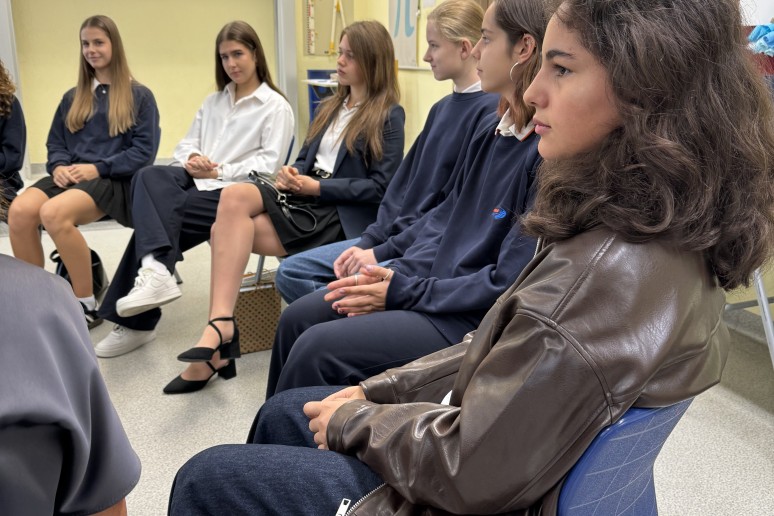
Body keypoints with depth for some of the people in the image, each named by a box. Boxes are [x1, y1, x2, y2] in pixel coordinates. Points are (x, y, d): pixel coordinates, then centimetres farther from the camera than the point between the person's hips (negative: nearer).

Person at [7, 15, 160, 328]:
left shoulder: (139, 96, 6)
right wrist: (58, 166, -4)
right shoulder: (72, 98, 22)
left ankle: (87, 305, -20)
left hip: (115, 180, -5)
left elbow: (144, 152, -3)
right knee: (19, 210, -28)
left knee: (53, 213, -35)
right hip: (70, 177, 5)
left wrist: (97, 168, -14)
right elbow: (55, 143, 20)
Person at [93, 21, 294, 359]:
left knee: (159, 212, -24)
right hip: (197, 180, 6)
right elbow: (187, 143, 19)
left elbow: (269, 164, -7)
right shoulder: (213, 101, 24)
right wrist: (191, 159, -5)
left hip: (236, 192, -5)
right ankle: (154, 271, -38)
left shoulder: (275, 106, 2)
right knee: (150, 176, -28)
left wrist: (219, 171, -13)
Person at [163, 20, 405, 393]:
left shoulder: (389, 116, -3)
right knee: (234, 200, -24)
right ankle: (220, 327, -28)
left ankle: (220, 325, -16)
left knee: (230, 230, -24)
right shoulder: (329, 107, 22)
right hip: (304, 195, 7)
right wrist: (292, 173, -3)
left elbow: (382, 187, -10)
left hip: (340, 213, -7)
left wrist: (318, 187, -14)